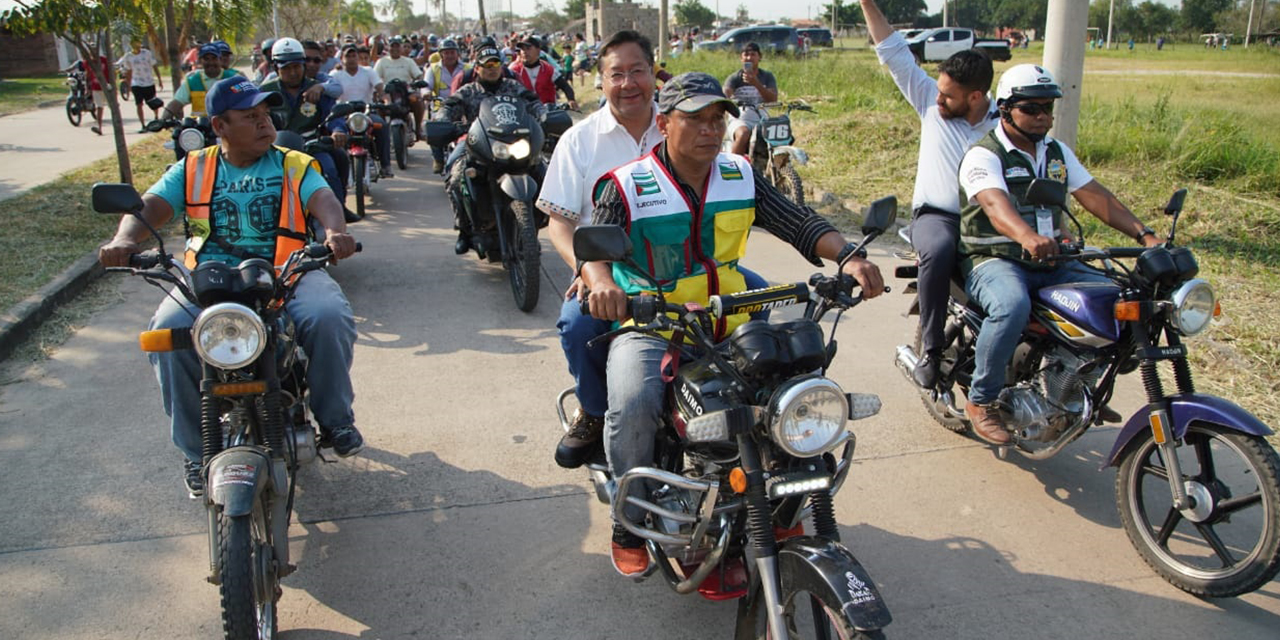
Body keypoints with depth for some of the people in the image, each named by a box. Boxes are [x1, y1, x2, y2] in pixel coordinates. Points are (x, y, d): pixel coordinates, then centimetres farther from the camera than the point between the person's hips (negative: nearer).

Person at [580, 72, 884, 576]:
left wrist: (848, 257, -18)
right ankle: (630, 524, -4)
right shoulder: (627, 186, -4)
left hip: (729, 324, 4)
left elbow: (800, 223, 1)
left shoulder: (740, 177, 8)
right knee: (633, 406, -31)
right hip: (649, 324, -4)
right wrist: (601, 282, -42)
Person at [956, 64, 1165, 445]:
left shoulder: (1057, 152, 15)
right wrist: (1027, 237, -51)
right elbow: (995, 204, -30)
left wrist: (1144, 235, -9)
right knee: (1012, 307, -38)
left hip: (1051, 261, 7)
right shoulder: (984, 157, -9)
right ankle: (981, 401, -19)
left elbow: (1095, 196, 6)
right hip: (994, 260, -7)